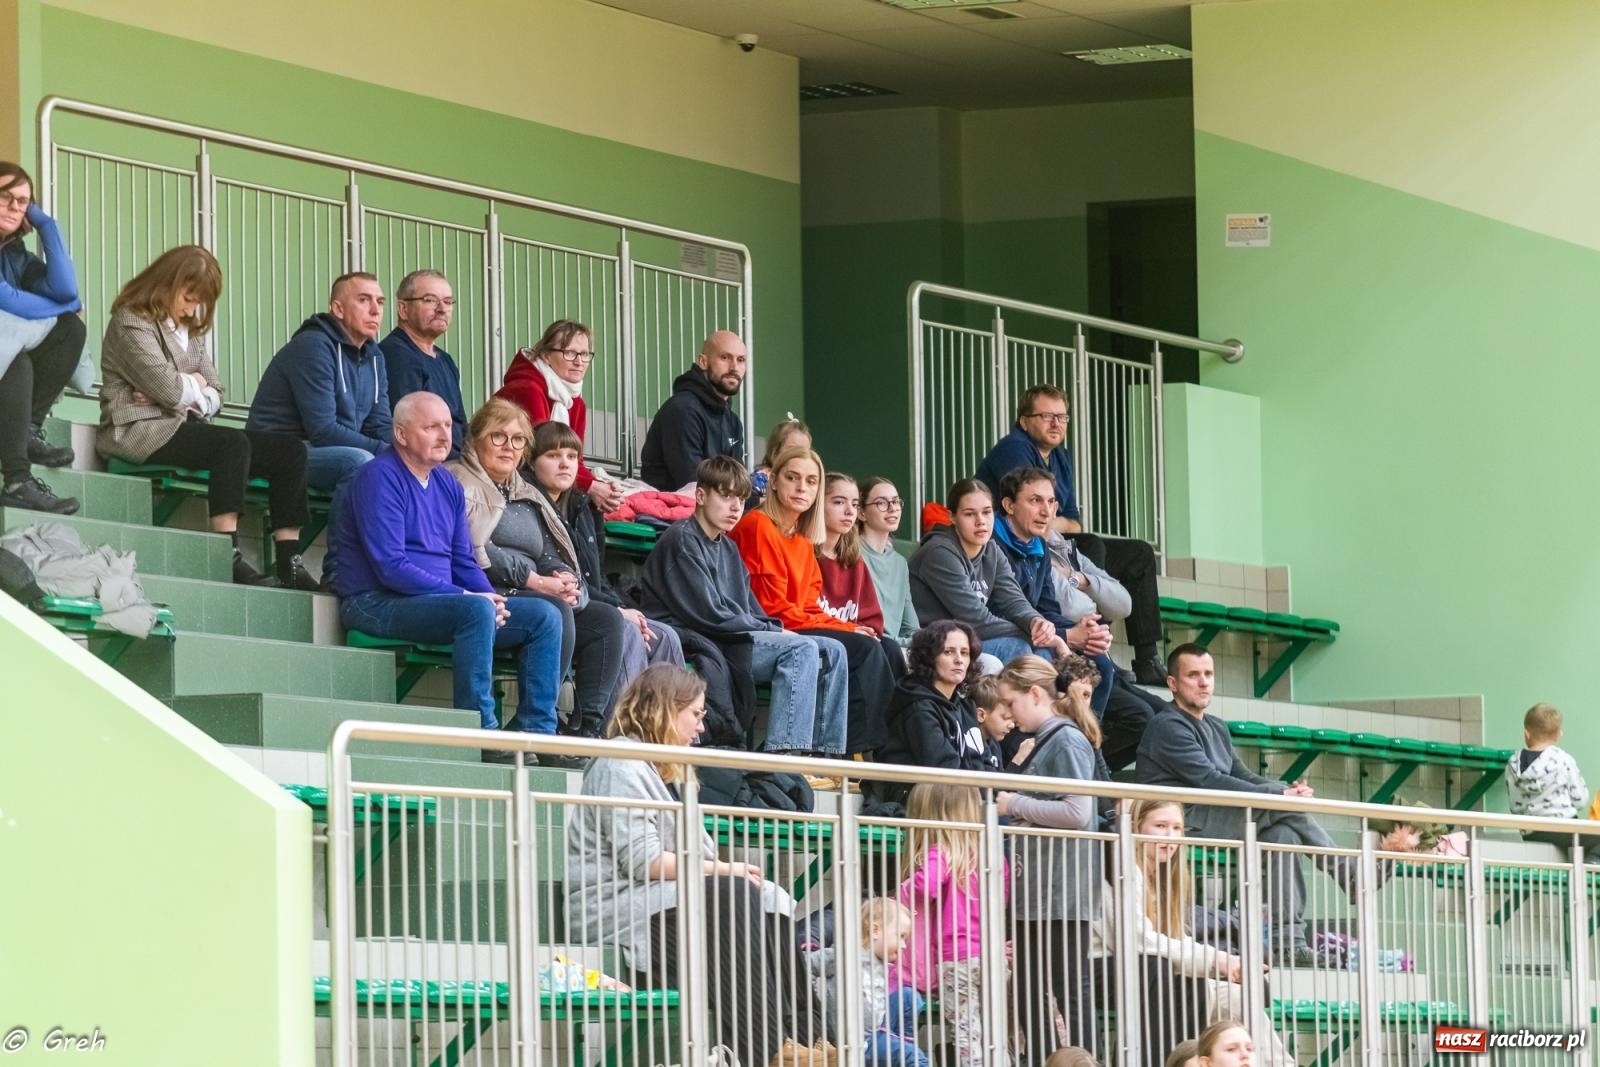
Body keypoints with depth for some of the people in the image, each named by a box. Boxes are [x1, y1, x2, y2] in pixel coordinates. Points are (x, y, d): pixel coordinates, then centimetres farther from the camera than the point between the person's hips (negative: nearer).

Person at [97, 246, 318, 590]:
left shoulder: (190, 330, 22)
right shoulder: (131, 324, -5)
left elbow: (214, 394, 14)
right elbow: (167, 387, -16)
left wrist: (192, 398, -7)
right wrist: (195, 384, 5)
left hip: (186, 426, 9)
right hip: (141, 430, -9)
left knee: (290, 449, -7)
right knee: (233, 443, -35)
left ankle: (289, 562, -16)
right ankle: (230, 557, -40)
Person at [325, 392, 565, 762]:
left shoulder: (447, 485, 15)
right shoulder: (380, 478, -11)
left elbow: (464, 562, 18)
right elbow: (390, 567, -19)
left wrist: (493, 600, -4)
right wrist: (463, 595, -20)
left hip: (439, 599, 9)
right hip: (377, 604, -9)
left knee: (544, 616, -2)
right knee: (476, 610, -34)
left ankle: (536, 731, -8)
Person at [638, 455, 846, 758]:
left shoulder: (728, 548, 21)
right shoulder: (682, 540, -8)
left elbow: (752, 611, 19)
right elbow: (709, 615, -16)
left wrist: (775, 630, -3)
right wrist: (774, 631, -10)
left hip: (735, 638, 9)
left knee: (832, 652, 3)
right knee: (803, 650, -25)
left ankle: (826, 753, -4)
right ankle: (785, 753, -35)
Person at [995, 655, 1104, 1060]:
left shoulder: (1067, 741, -11)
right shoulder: (1043, 741, 16)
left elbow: (1078, 812, -21)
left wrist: (1016, 805, -13)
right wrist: (1012, 804, 7)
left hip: (1063, 891, -10)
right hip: (1037, 890, 10)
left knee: (1071, 991, -7)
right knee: (1029, 995, 11)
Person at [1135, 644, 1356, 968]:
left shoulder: (1216, 728, 22)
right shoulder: (1168, 727, -9)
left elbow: (1243, 777, 17)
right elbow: (1210, 781, -19)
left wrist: (1291, 789, -5)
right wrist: (1279, 794, -21)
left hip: (1215, 823, 9)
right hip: (1184, 822, -9)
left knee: (1283, 833, -15)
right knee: (1282, 807, -18)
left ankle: (1288, 942, -21)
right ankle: (1351, 878, -9)